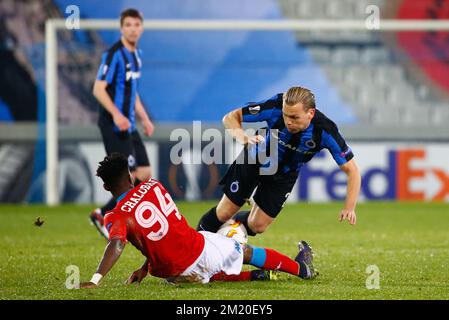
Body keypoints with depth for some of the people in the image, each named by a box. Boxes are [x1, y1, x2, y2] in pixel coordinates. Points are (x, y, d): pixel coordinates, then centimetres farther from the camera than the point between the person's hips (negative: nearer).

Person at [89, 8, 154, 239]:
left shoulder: (136, 54, 14)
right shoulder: (114, 54, -13)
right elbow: (99, 89, -19)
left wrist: (144, 118, 20)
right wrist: (116, 115, -29)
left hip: (128, 125, 9)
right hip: (113, 125, -9)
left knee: (145, 174, 7)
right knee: (128, 175, -9)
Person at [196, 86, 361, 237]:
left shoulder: (325, 131, -34)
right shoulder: (275, 106, -35)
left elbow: (351, 170, -26)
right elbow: (230, 117, -22)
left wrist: (349, 208, -37)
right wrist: (243, 138, -43)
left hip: (284, 174, 1)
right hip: (253, 160, -1)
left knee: (257, 226, 4)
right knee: (224, 213, 3)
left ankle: (240, 221, 40)